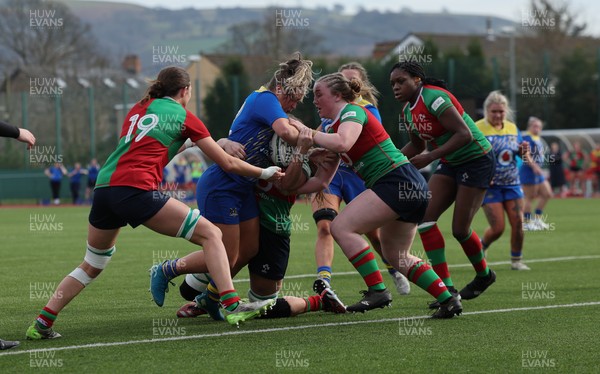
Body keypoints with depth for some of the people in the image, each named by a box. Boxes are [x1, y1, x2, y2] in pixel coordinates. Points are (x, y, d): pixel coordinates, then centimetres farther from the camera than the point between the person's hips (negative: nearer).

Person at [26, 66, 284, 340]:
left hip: (104, 186, 7)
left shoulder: (138, 109, 25)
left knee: (92, 265, 23)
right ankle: (232, 307, -14)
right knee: (211, 234, 0)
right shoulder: (184, 117, 11)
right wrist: (264, 173, 27)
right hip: (137, 190, -6)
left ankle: (41, 324, 16)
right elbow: (228, 164, 14)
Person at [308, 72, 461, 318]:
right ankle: (448, 300, 15)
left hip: (398, 181, -11)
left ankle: (377, 290, -17)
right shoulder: (334, 127, 22)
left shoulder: (352, 112, -6)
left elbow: (342, 143, -28)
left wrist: (312, 134, -14)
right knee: (395, 255, 17)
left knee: (342, 226, -14)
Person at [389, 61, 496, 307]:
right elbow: (417, 145, 20)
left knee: (460, 229, -7)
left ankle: (484, 275, 24)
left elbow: (464, 134, -29)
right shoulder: (408, 110, 4)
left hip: (477, 160, -8)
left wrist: (430, 157, -31)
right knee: (424, 216, -9)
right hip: (451, 164, 8)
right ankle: (447, 287, -7)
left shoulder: (434, 98, -23)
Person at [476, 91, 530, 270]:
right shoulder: (477, 129, -9)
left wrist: (523, 151, -7)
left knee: (518, 223, -4)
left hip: (512, 183, 5)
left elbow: (521, 155, 17)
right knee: (497, 228, -8)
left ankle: (516, 260, 12)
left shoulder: (512, 128, 7)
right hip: (490, 186, -5)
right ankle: (480, 248, 23)